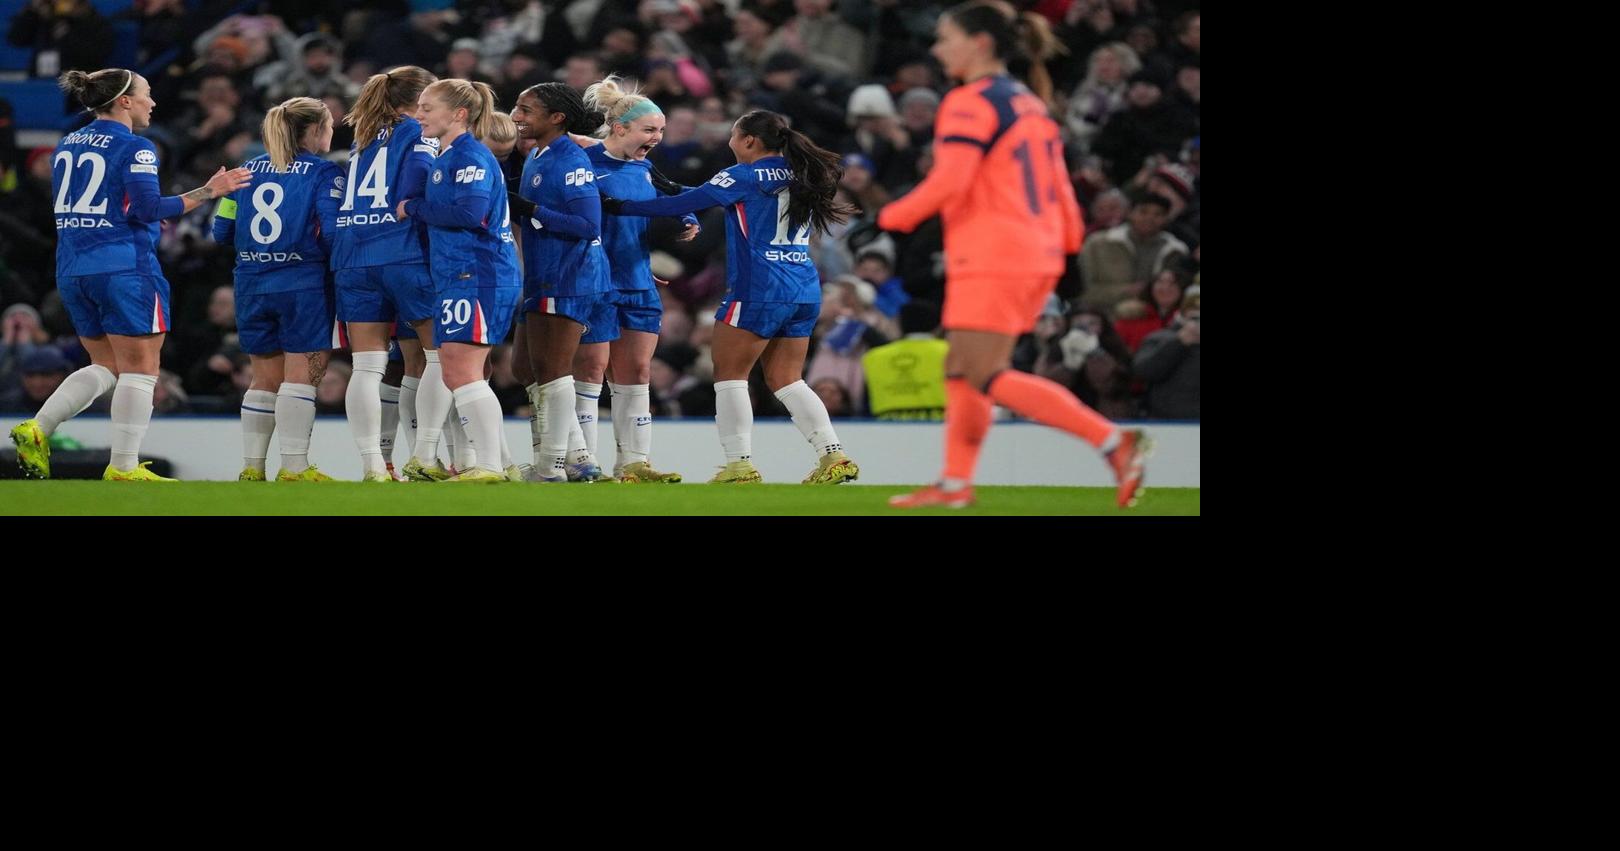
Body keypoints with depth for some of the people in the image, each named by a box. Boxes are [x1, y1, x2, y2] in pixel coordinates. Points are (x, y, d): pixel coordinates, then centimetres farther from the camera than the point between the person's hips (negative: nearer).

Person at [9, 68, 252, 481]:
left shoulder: (67, 146, 14)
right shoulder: (134, 148, -10)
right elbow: (148, 209, -17)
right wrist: (207, 192, -11)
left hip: (73, 269, 8)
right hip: (124, 268, -8)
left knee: (106, 365, 17)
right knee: (139, 369, 0)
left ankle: (37, 429, 1)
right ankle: (124, 466, -2)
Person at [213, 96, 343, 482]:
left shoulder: (250, 169, 10)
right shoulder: (323, 171, -5)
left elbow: (222, 231, 9)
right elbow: (333, 231, -14)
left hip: (252, 287, 6)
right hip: (302, 286, -5)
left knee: (265, 379, 13)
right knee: (301, 375, -2)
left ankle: (251, 465, 12)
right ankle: (294, 466, -4)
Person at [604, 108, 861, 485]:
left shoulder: (744, 177, -7)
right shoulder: (800, 177, 14)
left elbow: (682, 204, -6)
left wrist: (618, 207, 3)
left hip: (758, 289, -7)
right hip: (804, 291, 7)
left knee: (729, 374, 2)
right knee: (786, 380, 11)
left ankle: (740, 464, -5)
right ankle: (833, 454, -1)